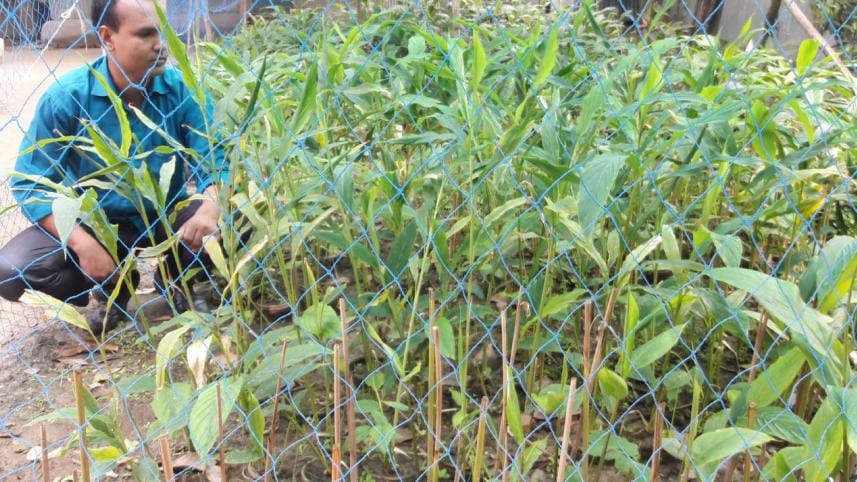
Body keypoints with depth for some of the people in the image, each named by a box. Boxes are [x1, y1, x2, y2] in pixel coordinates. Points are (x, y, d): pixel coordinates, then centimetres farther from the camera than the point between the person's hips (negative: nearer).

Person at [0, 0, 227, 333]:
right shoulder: (66, 96, -17)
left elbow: (215, 158, -16)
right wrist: (84, 244, -30)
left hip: (168, 214, 1)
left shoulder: (181, 88, -14)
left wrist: (210, 209, -40)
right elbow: (31, 183, -15)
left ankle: (175, 277, 8)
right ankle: (112, 289, 9)